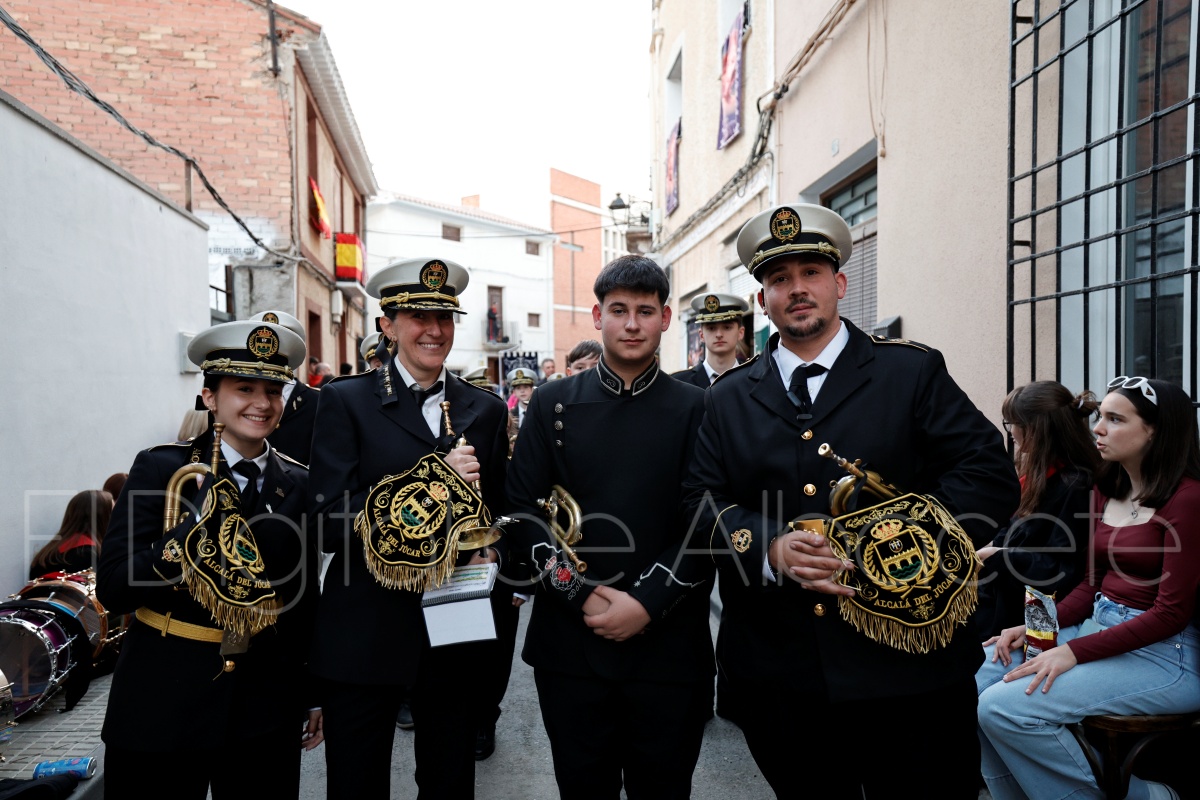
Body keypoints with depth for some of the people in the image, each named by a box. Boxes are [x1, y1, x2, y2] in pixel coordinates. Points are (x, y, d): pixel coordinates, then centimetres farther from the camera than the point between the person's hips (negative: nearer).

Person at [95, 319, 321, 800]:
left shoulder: (297, 484, 0)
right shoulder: (160, 468, -7)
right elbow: (112, 591, -12)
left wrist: (315, 697, 12)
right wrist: (194, 523, -26)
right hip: (162, 704, -2)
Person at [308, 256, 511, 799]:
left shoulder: (485, 409, 6)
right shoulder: (346, 401, -4)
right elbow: (328, 522, -13)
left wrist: (489, 553, -7)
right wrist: (430, 481, -22)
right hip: (366, 632, -3)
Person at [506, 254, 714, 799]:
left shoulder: (697, 410, 0)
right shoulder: (553, 404, 4)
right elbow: (522, 509, 0)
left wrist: (648, 602, -13)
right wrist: (579, 592, -10)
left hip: (669, 646, 0)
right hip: (570, 645, 1)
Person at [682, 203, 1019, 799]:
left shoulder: (913, 371, 2)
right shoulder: (727, 399, 7)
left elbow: (991, 474, -4)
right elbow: (700, 503, 1)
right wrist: (771, 549, -17)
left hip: (909, 665, -1)